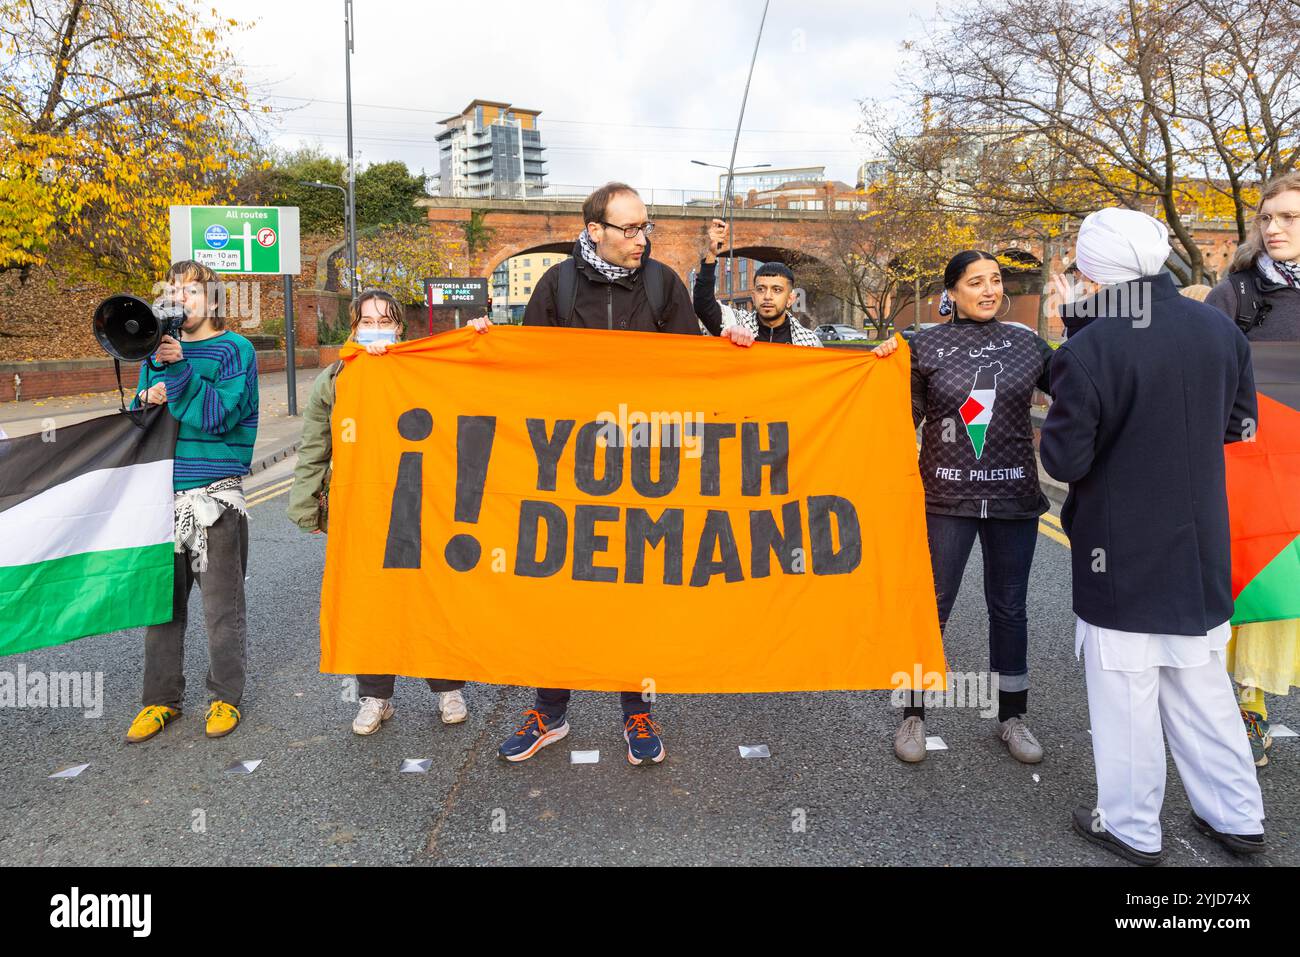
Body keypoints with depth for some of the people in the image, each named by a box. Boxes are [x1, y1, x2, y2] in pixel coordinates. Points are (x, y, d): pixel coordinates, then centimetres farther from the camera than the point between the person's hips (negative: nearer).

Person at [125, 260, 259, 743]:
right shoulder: (158, 347, 14)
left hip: (215, 494, -5)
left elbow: (219, 415, -15)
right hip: (164, 491, 5)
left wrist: (178, 369, -20)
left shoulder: (235, 349, -2)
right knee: (161, 598, 9)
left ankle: (226, 696, 18)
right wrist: (150, 399, -8)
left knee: (222, 603, 4)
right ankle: (161, 699, 21)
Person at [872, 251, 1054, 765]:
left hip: (1013, 496, 2)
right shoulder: (926, 344, -1)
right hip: (946, 497, -2)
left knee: (1009, 609, 13)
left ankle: (1012, 717, 29)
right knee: (932, 606, 4)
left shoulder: (1025, 342, 5)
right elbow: (906, 417, 1)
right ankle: (914, 716, 19)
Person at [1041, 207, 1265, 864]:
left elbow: (1065, 460, -17)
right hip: (1200, 548, 6)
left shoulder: (1086, 352, -21)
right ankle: (1236, 816, 33)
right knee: (1201, 682, 20)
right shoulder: (1219, 330, -1)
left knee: (1124, 693, 8)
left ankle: (1132, 828, 23)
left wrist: (1057, 428, 2)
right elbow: (1238, 421, 12)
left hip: (1121, 553, -6)